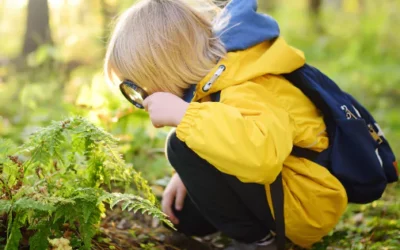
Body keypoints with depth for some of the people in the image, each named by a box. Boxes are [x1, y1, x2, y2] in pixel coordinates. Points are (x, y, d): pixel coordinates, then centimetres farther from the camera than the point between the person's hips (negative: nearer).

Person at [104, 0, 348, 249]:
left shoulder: (247, 91, -30)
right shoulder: (216, 68, 1)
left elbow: (261, 153, -51)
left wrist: (182, 114, -40)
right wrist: (188, 176, 4)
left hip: (308, 203, -10)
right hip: (277, 181, 10)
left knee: (183, 148, -23)